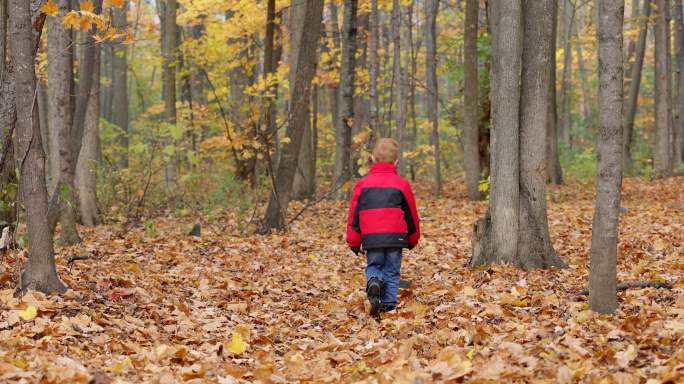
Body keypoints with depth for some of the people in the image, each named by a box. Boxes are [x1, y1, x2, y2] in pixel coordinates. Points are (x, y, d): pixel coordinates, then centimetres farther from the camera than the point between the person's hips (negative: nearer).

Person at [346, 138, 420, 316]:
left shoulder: (363, 183, 5)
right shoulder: (401, 184, 4)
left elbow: (354, 214, 6)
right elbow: (411, 214, 10)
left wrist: (354, 241, 13)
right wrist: (413, 239, 24)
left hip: (371, 238, 0)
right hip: (396, 237, 0)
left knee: (373, 266, 16)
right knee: (392, 271, 10)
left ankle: (373, 282, -16)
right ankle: (389, 305, 3)